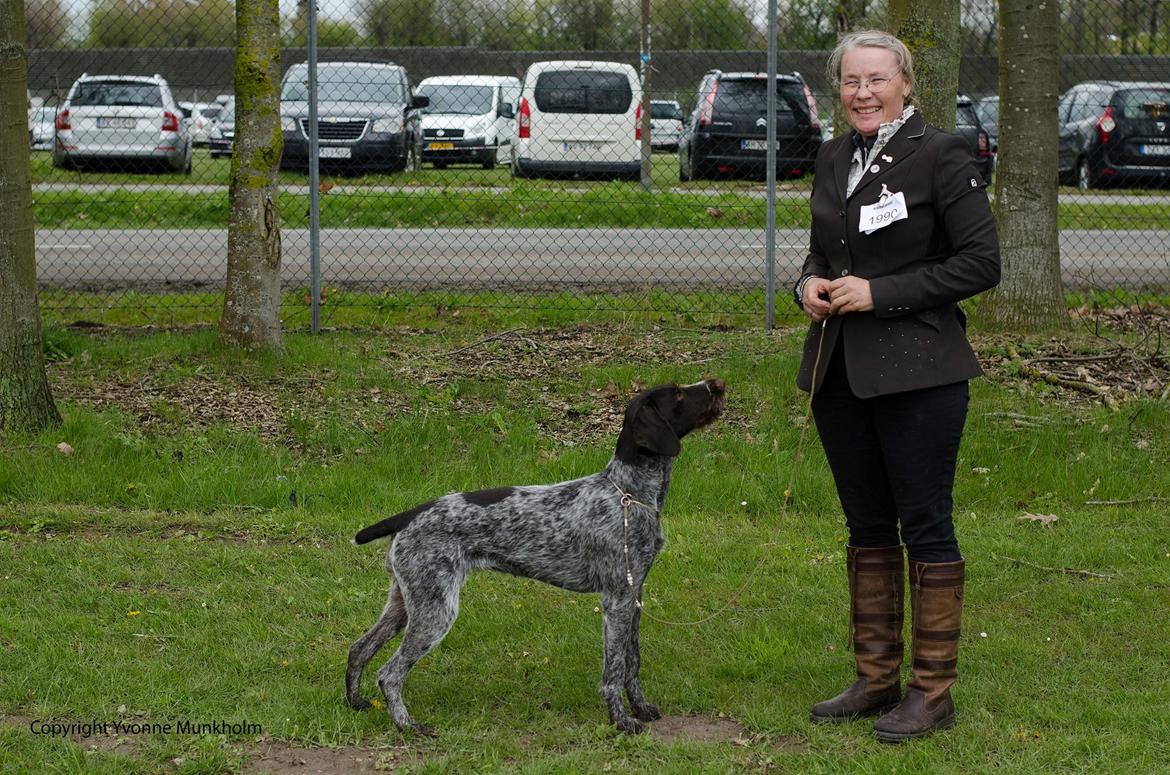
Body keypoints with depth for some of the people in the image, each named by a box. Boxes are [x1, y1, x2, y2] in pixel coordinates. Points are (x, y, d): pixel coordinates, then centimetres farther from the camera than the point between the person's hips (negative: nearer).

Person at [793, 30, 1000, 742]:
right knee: (867, 526, 12)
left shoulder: (941, 155, -9)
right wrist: (811, 284, 0)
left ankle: (932, 691, 7)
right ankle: (877, 679, 22)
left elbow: (982, 263, -12)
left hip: (918, 374, -7)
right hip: (839, 371, 7)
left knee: (925, 525, -1)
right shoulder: (834, 160, 11)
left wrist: (880, 293, -16)